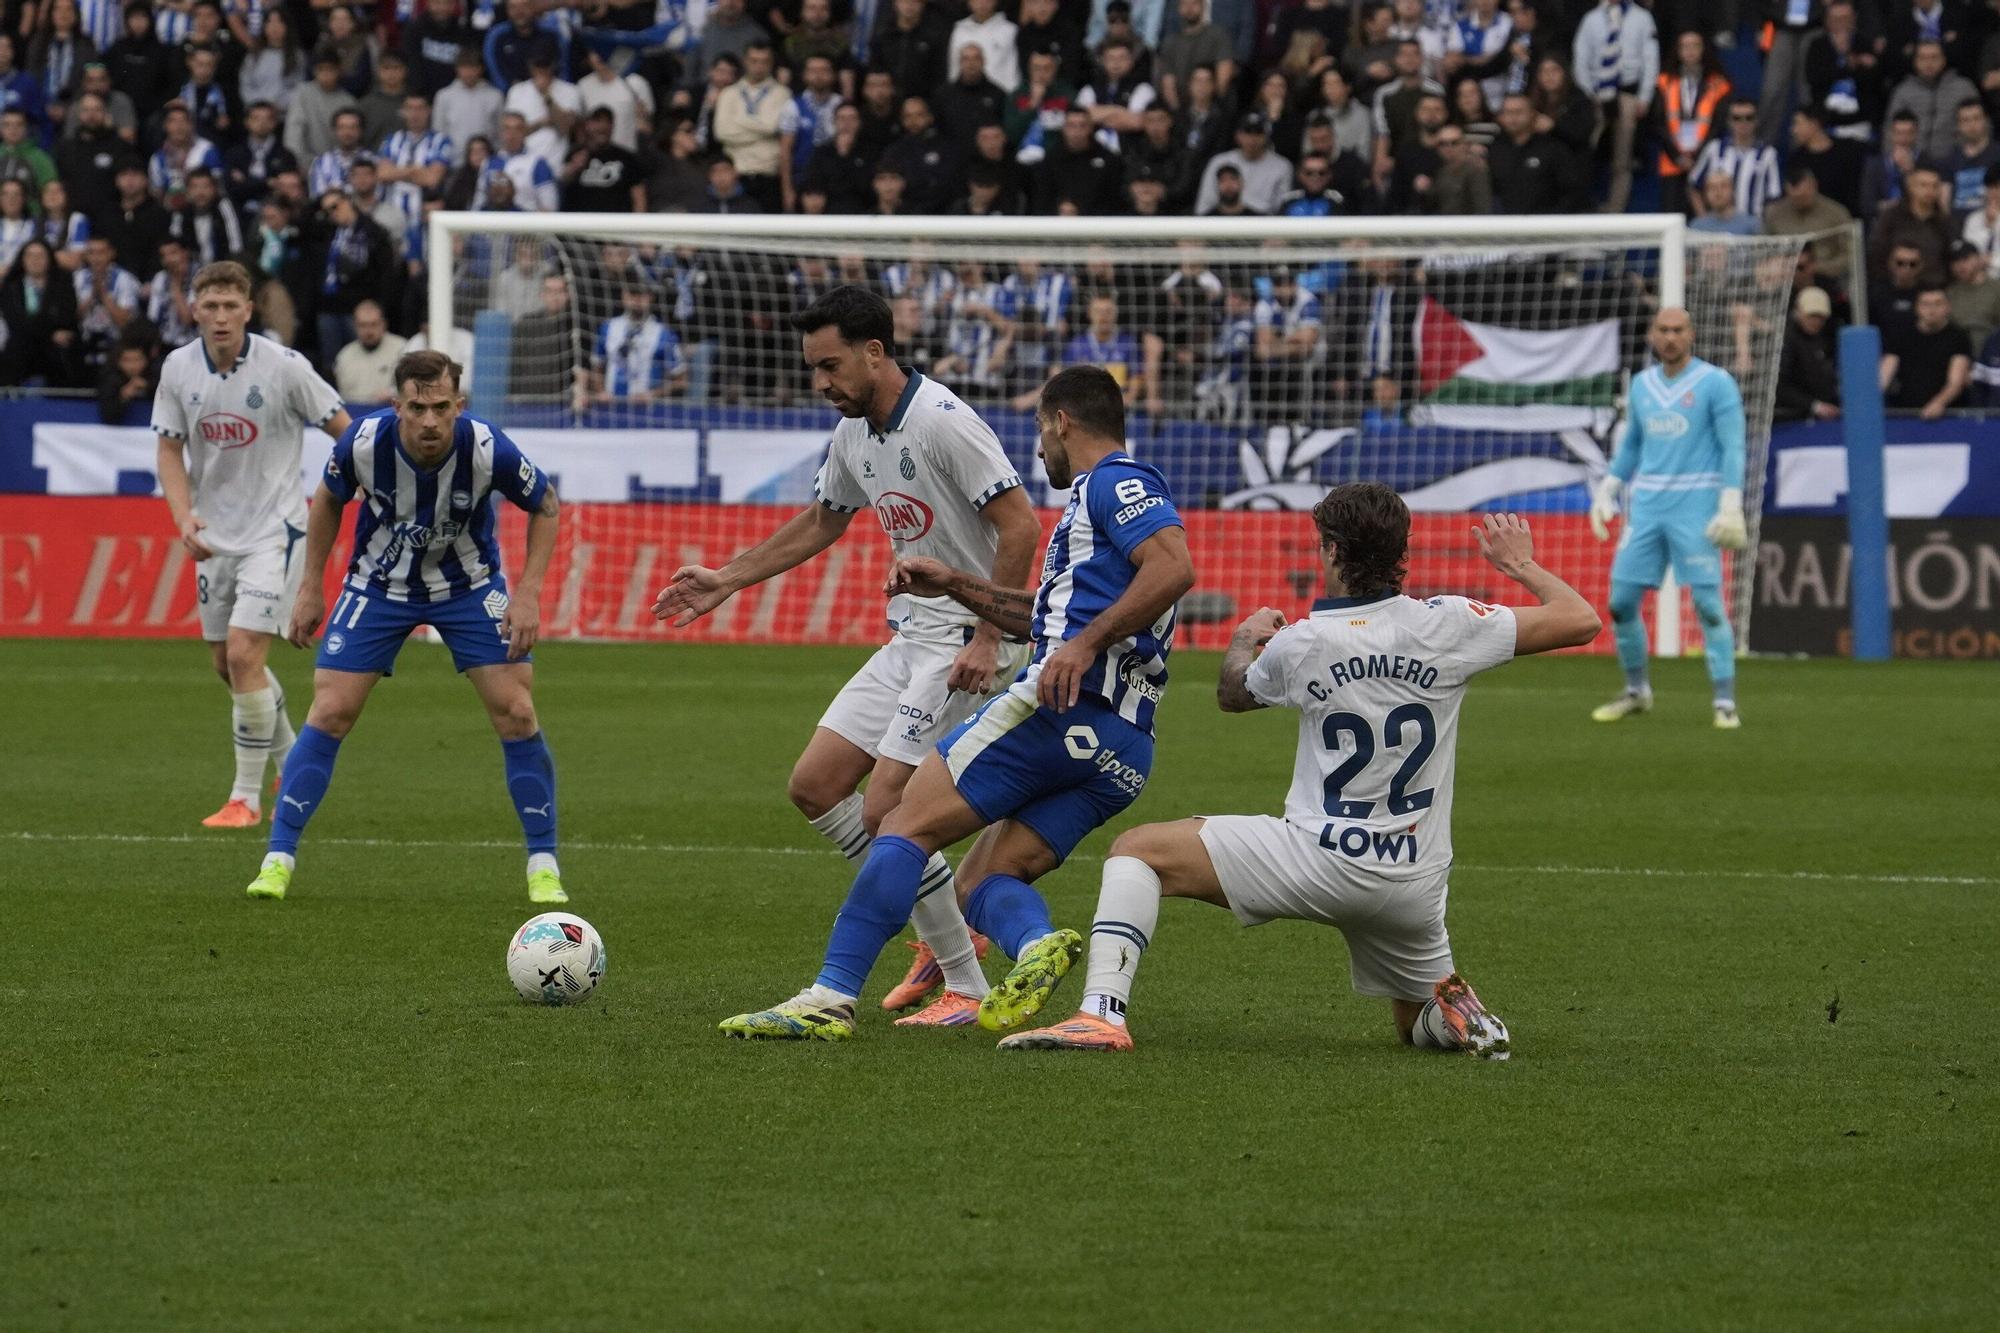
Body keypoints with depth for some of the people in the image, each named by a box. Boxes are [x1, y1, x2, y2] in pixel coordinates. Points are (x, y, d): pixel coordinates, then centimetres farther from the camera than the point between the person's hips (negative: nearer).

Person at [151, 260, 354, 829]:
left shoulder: (283, 367, -14)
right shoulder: (178, 369, -2)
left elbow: (344, 430, -5)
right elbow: (170, 451, 5)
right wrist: (185, 520, -10)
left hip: (274, 529, -5)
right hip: (215, 535, 5)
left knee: (244, 655, -16)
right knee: (226, 664, 12)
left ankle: (247, 796, -6)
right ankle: (290, 759, 36)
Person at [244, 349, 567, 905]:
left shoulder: (487, 448, -28)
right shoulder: (364, 442, -26)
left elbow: (546, 506, -9)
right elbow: (328, 500, -2)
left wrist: (527, 593, -16)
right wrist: (312, 588, -1)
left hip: (469, 584, 0)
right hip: (379, 583, 1)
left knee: (516, 712, -10)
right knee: (329, 713, -8)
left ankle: (544, 867, 2)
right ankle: (278, 859, 2)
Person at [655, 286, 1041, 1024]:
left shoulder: (942, 422, -19)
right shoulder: (853, 433, 9)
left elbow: (1020, 525, -22)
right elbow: (822, 521, 26)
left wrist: (987, 637, -24)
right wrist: (725, 581, 24)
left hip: (969, 640, -10)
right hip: (911, 633, 10)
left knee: (885, 810, -15)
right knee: (815, 785, 7)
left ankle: (966, 985, -4)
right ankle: (941, 932, 17)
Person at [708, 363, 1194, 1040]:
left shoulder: (1115, 482, 1)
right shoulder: (1114, 495, 31)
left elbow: (1175, 567, -18)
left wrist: (1087, 642, -22)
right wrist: (954, 585, 34)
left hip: (1061, 705, -10)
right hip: (1125, 749, 10)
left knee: (908, 827, -7)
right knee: (985, 876, 9)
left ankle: (831, 997, -14)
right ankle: (1037, 944, -24)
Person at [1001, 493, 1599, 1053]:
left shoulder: (1299, 644, -7)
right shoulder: (1447, 625, -4)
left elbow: (1233, 694, 17)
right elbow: (1582, 620, 5)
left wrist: (1243, 641, 39)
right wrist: (1520, 564, 23)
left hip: (1321, 862, -4)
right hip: (1415, 887, 4)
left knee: (1137, 850, 3)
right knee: (1419, 1022, 29)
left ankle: (1102, 1012, -15)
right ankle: (1458, 1017, -7)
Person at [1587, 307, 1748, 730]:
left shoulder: (1715, 383, -5)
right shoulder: (1642, 384, 13)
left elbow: (1733, 448, -8)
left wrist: (1730, 506, -16)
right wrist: (1607, 491, 18)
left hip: (1696, 507, -6)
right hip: (1647, 505, 6)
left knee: (1708, 603, -11)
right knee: (1621, 601, 2)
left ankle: (1725, 702, -6)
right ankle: (1636, 692, 19)